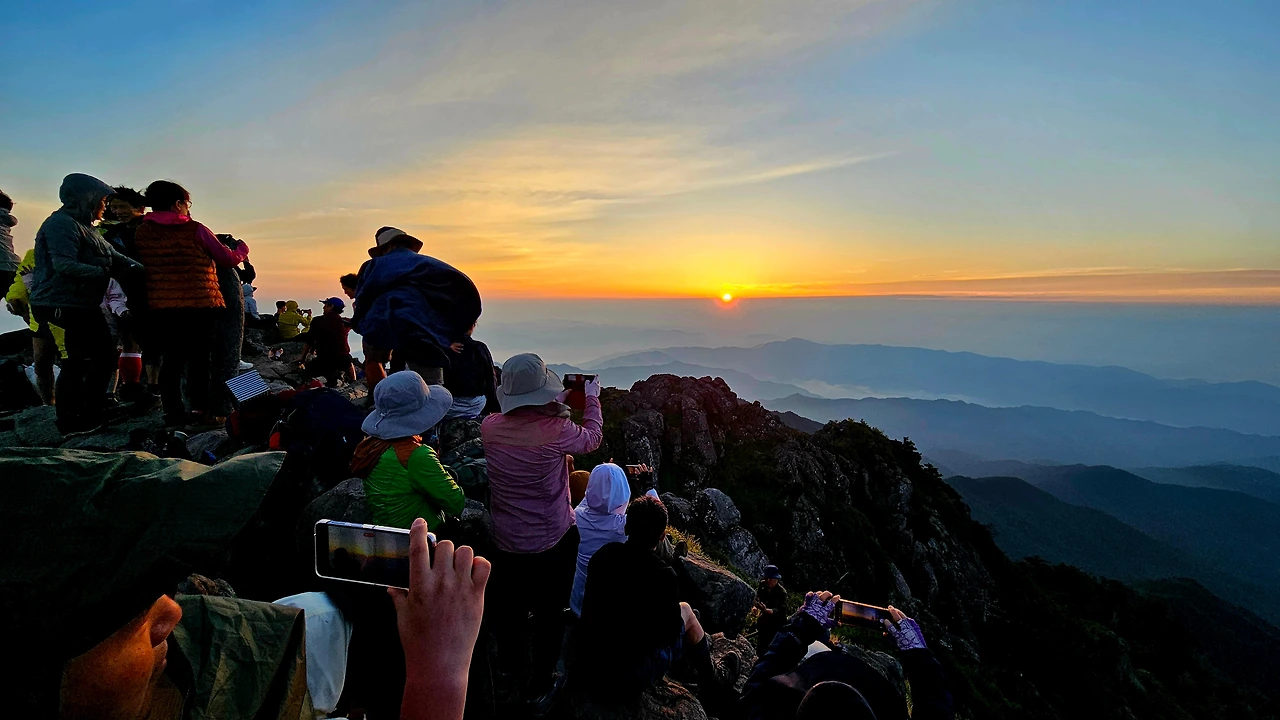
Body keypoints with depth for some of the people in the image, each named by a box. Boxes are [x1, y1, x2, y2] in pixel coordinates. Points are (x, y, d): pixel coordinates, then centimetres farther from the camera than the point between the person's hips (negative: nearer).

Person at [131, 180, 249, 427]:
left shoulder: (141, 232, 6)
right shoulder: (196, 230, -4)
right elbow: (229, 259, 4)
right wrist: (242, 248, 23)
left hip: (159, 307, 3)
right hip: (200, 305, -3)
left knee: (171, 359, 8)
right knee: (199, 358, 4)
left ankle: (172, 411, 10)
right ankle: (199, 410, 4)